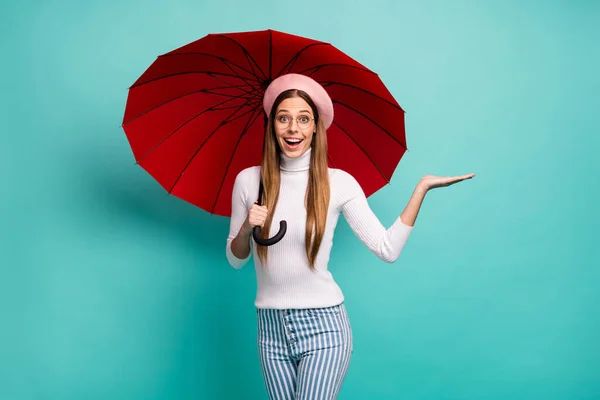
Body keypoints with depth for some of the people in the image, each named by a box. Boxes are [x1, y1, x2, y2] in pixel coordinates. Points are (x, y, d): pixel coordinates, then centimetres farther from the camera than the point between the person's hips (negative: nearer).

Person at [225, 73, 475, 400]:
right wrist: (246, 228, -13)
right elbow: (235, 260, 7)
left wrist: (422, 187, -13)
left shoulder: (339, 183, -6)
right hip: (271, 328, 3)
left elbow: (387, 249, -10)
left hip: (323, 326, -2)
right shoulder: (248, 180, -1)